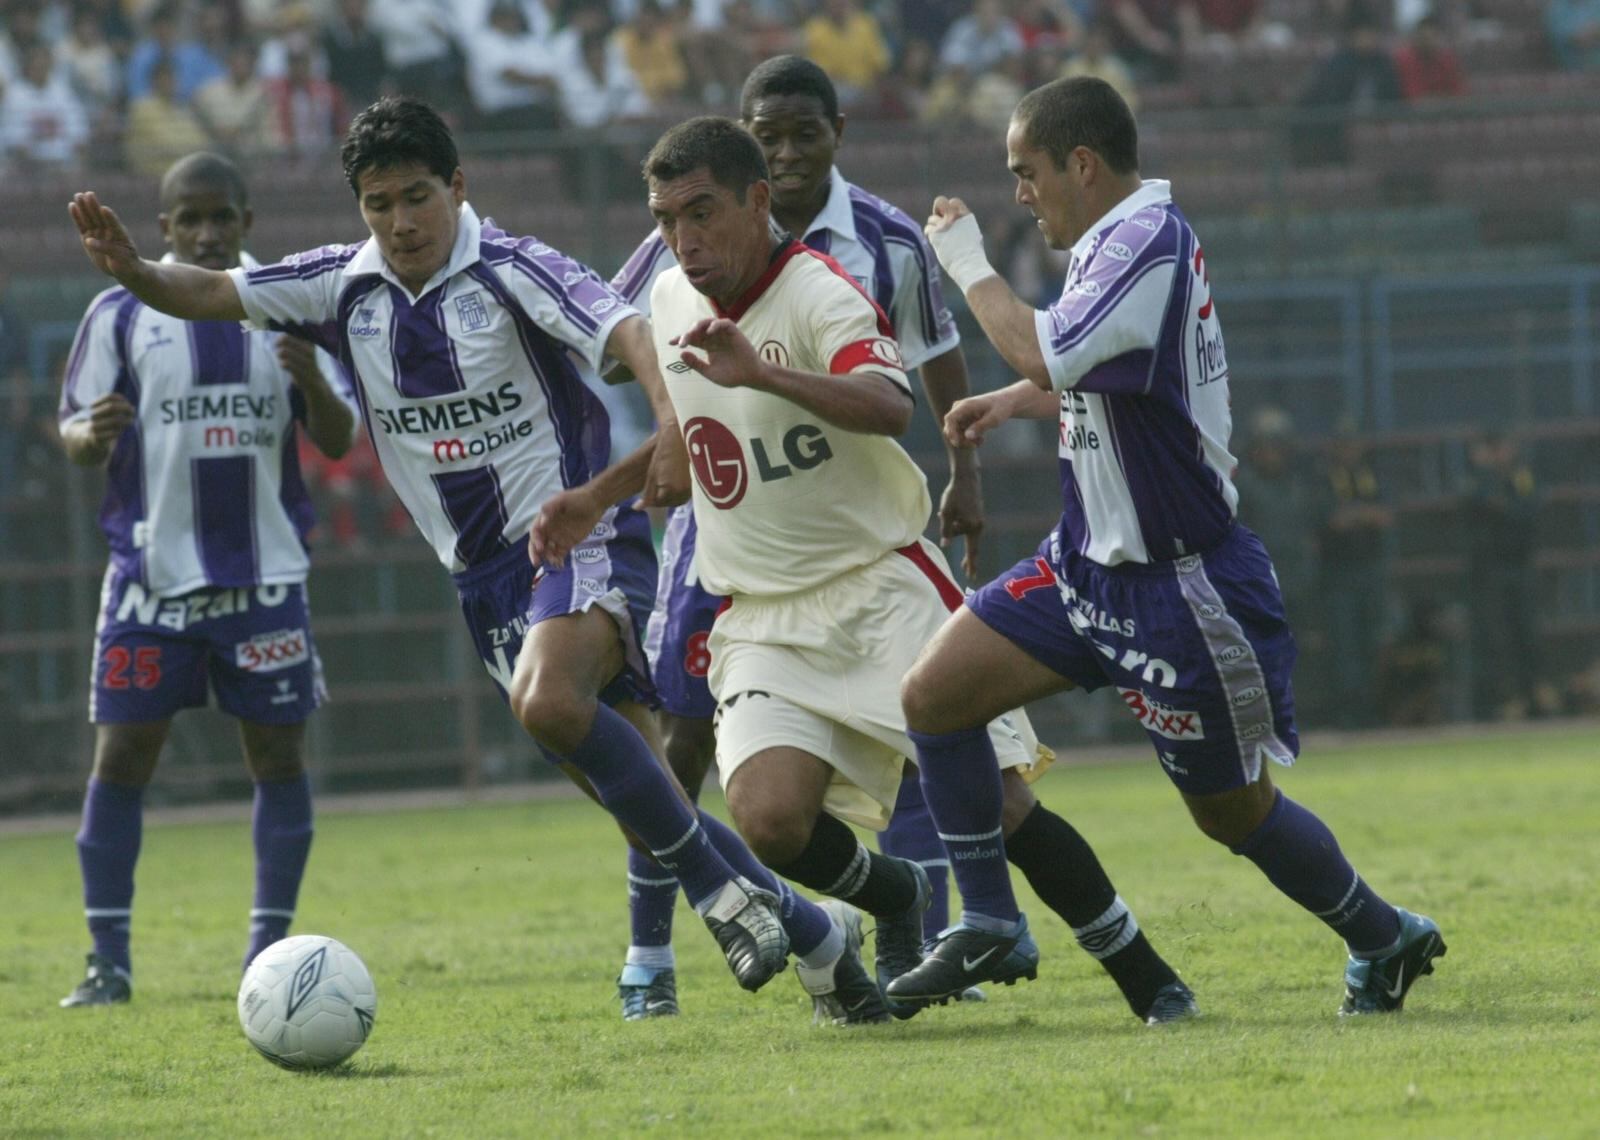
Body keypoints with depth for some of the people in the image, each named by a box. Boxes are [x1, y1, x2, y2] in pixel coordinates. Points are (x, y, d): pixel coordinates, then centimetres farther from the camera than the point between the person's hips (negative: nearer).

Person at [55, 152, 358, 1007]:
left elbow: (338, 441, 6)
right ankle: (108, 961, 1)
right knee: (121, 757, -5)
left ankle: (270, 949, 11)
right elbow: (74, 437, 4)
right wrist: (91, 434, -21)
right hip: (151, 574, -1)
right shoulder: (121, 315, 2)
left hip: (265, 575, 1)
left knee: (278, 757, 1)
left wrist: (314, 383, -16)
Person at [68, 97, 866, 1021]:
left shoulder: (512, 270, -12)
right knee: (643, 795, 3)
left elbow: (627, 331, -27)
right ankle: (812, 935, 18)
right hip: (489, 578, 6)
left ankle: (723, 888, -20)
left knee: (548, 702, -34)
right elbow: (208, 294, 5)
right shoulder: (344, 287, 5)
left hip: (580, 538, -6)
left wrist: (674, 426, -46)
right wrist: (131, 271, -17)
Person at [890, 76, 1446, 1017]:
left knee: (1233, 809, 4)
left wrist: (969, 265, -16)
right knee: (935, 693, -3)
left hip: (1178, 580, -9)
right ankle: (989, 924, 4)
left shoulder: (1150, 243, -21)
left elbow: (1044, 352, -31)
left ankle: (1386, 939, 24)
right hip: (1092, 562, 9)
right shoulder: (1115, 241, 9)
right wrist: (1010, 403, 12)